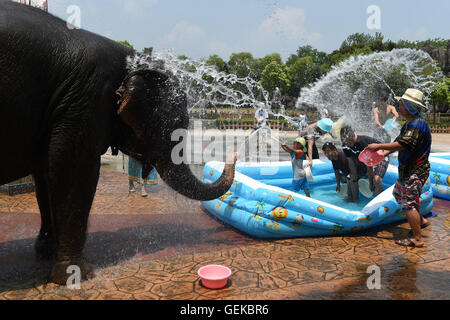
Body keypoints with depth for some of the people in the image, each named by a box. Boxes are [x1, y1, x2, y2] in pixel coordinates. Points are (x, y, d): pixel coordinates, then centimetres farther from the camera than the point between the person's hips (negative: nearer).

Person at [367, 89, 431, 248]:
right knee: (400, 194, 23)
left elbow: (402, 144, -31)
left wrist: (379, 146, -24)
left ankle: (417, 239, 1)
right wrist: (384, 153, 7)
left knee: (409, 202, -8)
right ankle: (421, 221, 37)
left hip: (416, 171, -11)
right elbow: (399, 141, 18)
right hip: (408, 169, 11)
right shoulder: (410, 124, 13)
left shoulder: (417, 124, -22)